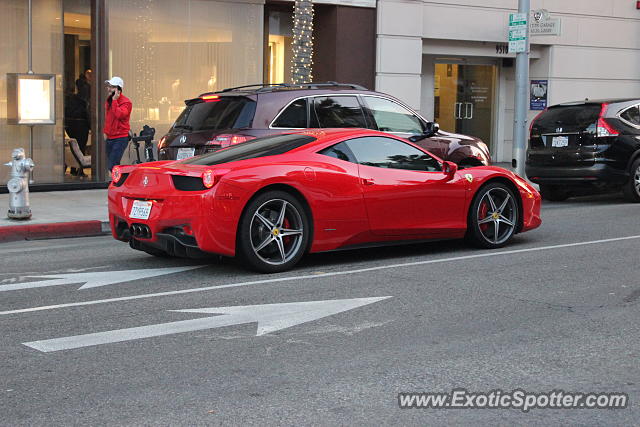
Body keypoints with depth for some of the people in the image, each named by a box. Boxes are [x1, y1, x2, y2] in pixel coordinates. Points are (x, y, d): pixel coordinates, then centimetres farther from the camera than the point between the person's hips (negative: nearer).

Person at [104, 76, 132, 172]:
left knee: (112, 166, -18)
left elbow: (119, 114, -29)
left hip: (120, 138, -9)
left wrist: (115, 100, -22)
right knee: (112, 166, 10)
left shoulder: (125, 102, -11)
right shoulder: (108, 101, 15)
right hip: (110, 138, 9)